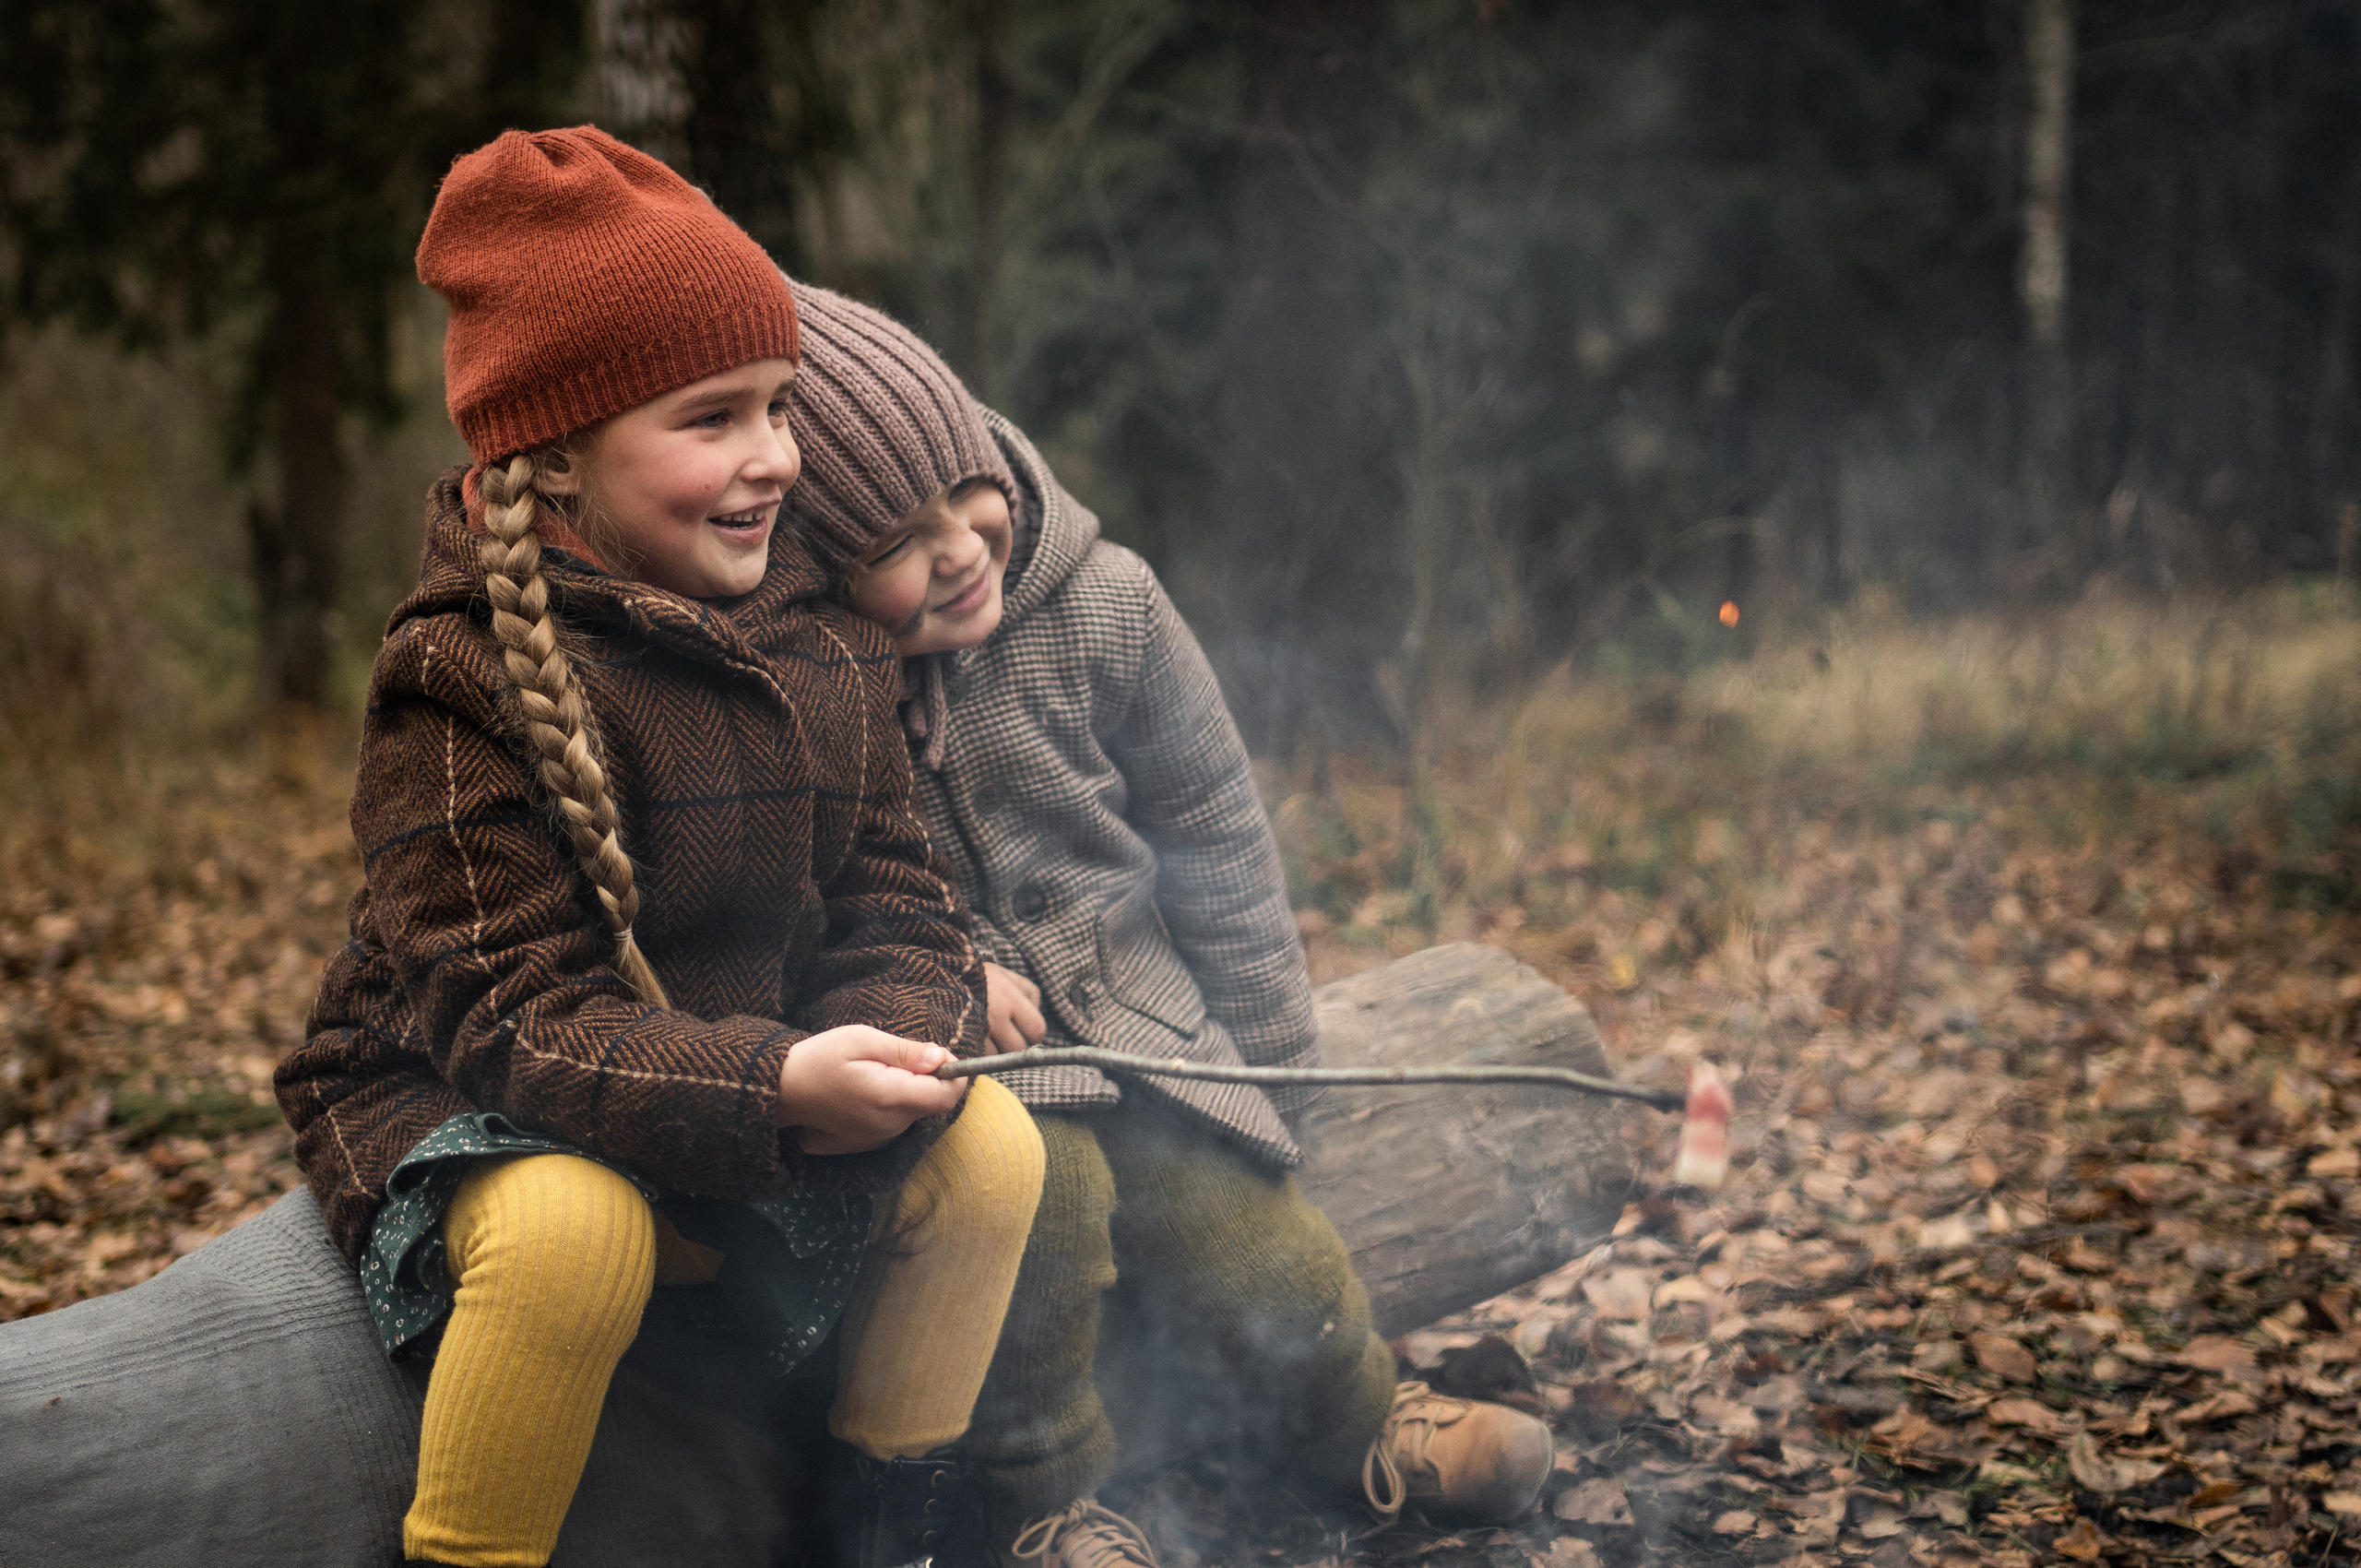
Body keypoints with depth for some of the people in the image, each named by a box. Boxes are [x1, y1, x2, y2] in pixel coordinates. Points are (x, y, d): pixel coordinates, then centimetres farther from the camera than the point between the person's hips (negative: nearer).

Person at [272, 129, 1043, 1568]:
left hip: (768, 1102, 6)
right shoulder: (466, 682, -19)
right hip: (469, 1117, -6)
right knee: (574, 1225, -38)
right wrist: (772, 1084, -37)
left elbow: (894, 899, 1)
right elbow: (511, 1014, -25)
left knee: (991, 1147, -16)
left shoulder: (821, 639, 1)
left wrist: (892, 1041, -23)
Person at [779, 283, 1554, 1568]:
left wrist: (1267, 1070, 9)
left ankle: (1354, 1423, 30)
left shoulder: (1098, 603, -10)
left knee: (1245, 1223, -6)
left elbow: (1212, 837, 3)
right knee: (1038, 1171, -32)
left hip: (1126, 1007, 4)